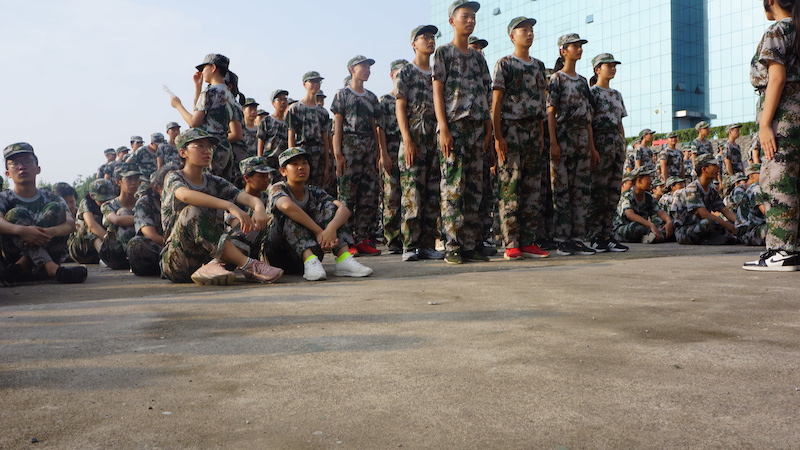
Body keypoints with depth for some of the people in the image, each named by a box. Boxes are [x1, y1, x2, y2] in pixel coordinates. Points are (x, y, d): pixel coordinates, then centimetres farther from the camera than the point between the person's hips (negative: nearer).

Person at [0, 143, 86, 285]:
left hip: (51, 255, 1)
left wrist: (50, 232, -34)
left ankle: (18, 268, -26)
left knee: (56, 207, -14)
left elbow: (71, 224, -11)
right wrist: (22, 230, -41)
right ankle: (52, 269, -43)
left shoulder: (51, 199, 9)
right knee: (15, 214, -21)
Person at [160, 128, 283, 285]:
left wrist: (259, 207, -33)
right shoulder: (174, 178, -2)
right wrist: (230, 206, -41)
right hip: (176, 264, -5)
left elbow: (245, 196, -7)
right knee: (192, 212, -30)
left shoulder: (215, 182, 11)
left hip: (206, 256, 5)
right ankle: (247, 265, -34)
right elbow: (186, 195, -28)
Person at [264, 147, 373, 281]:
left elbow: (344, 209, -13)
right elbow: (287, 206, -31)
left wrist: (331, 228, -34)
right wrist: (319, 231, -33)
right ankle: (310, 261, -44)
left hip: (311, 249, 4)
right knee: (290, 215, -26)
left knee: (328, 206, -10)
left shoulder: (314, 192, 6)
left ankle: (343, 259, -30)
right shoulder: (278, 188, -4)